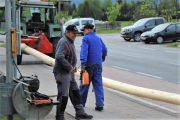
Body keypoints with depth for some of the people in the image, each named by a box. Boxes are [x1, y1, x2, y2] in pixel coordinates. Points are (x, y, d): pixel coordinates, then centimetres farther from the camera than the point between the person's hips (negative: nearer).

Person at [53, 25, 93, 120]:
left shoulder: (70, 42, 14)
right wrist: (69, 67, -23)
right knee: (63, 96, -5)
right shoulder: (64, 42, -19)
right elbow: (59, 57, -30)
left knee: (75, 92, 16)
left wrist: (73, 66, 9)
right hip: (62, 73, -11)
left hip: (69, 72, 11)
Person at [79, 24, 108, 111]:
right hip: (98, 65, 5)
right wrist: (103, 57, 44)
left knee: (84, 84, 9)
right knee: (98, 85, 3)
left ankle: (81, 102, 22)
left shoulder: (86, 38, -8)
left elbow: (84, 51, -21)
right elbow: (104, 49, 24)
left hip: (89, 65, -5)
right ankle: (100, 104, -4)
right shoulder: (98, 38, 11)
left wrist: (83, 64, -28)